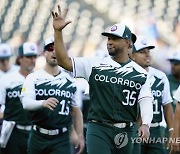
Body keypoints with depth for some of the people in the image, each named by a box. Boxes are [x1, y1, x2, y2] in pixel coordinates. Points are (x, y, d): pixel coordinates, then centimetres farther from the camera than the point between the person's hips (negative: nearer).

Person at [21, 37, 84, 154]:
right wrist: (43, 103, -37)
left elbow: (76, 111, 13)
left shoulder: (70, 81, 8)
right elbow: (26, 103, -16)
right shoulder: (33, 78, 0)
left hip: (61, 140, 0)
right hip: (39, 137, 0)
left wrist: (80, 136, 6)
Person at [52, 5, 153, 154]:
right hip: (99, 130, -2)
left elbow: (146, 101, -3)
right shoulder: (95, 65, 4)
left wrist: (145, 124, -22)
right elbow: (64, 61, 0)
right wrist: (58, 31, -9)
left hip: (126, 132, 2)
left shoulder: (140, 73, 5)